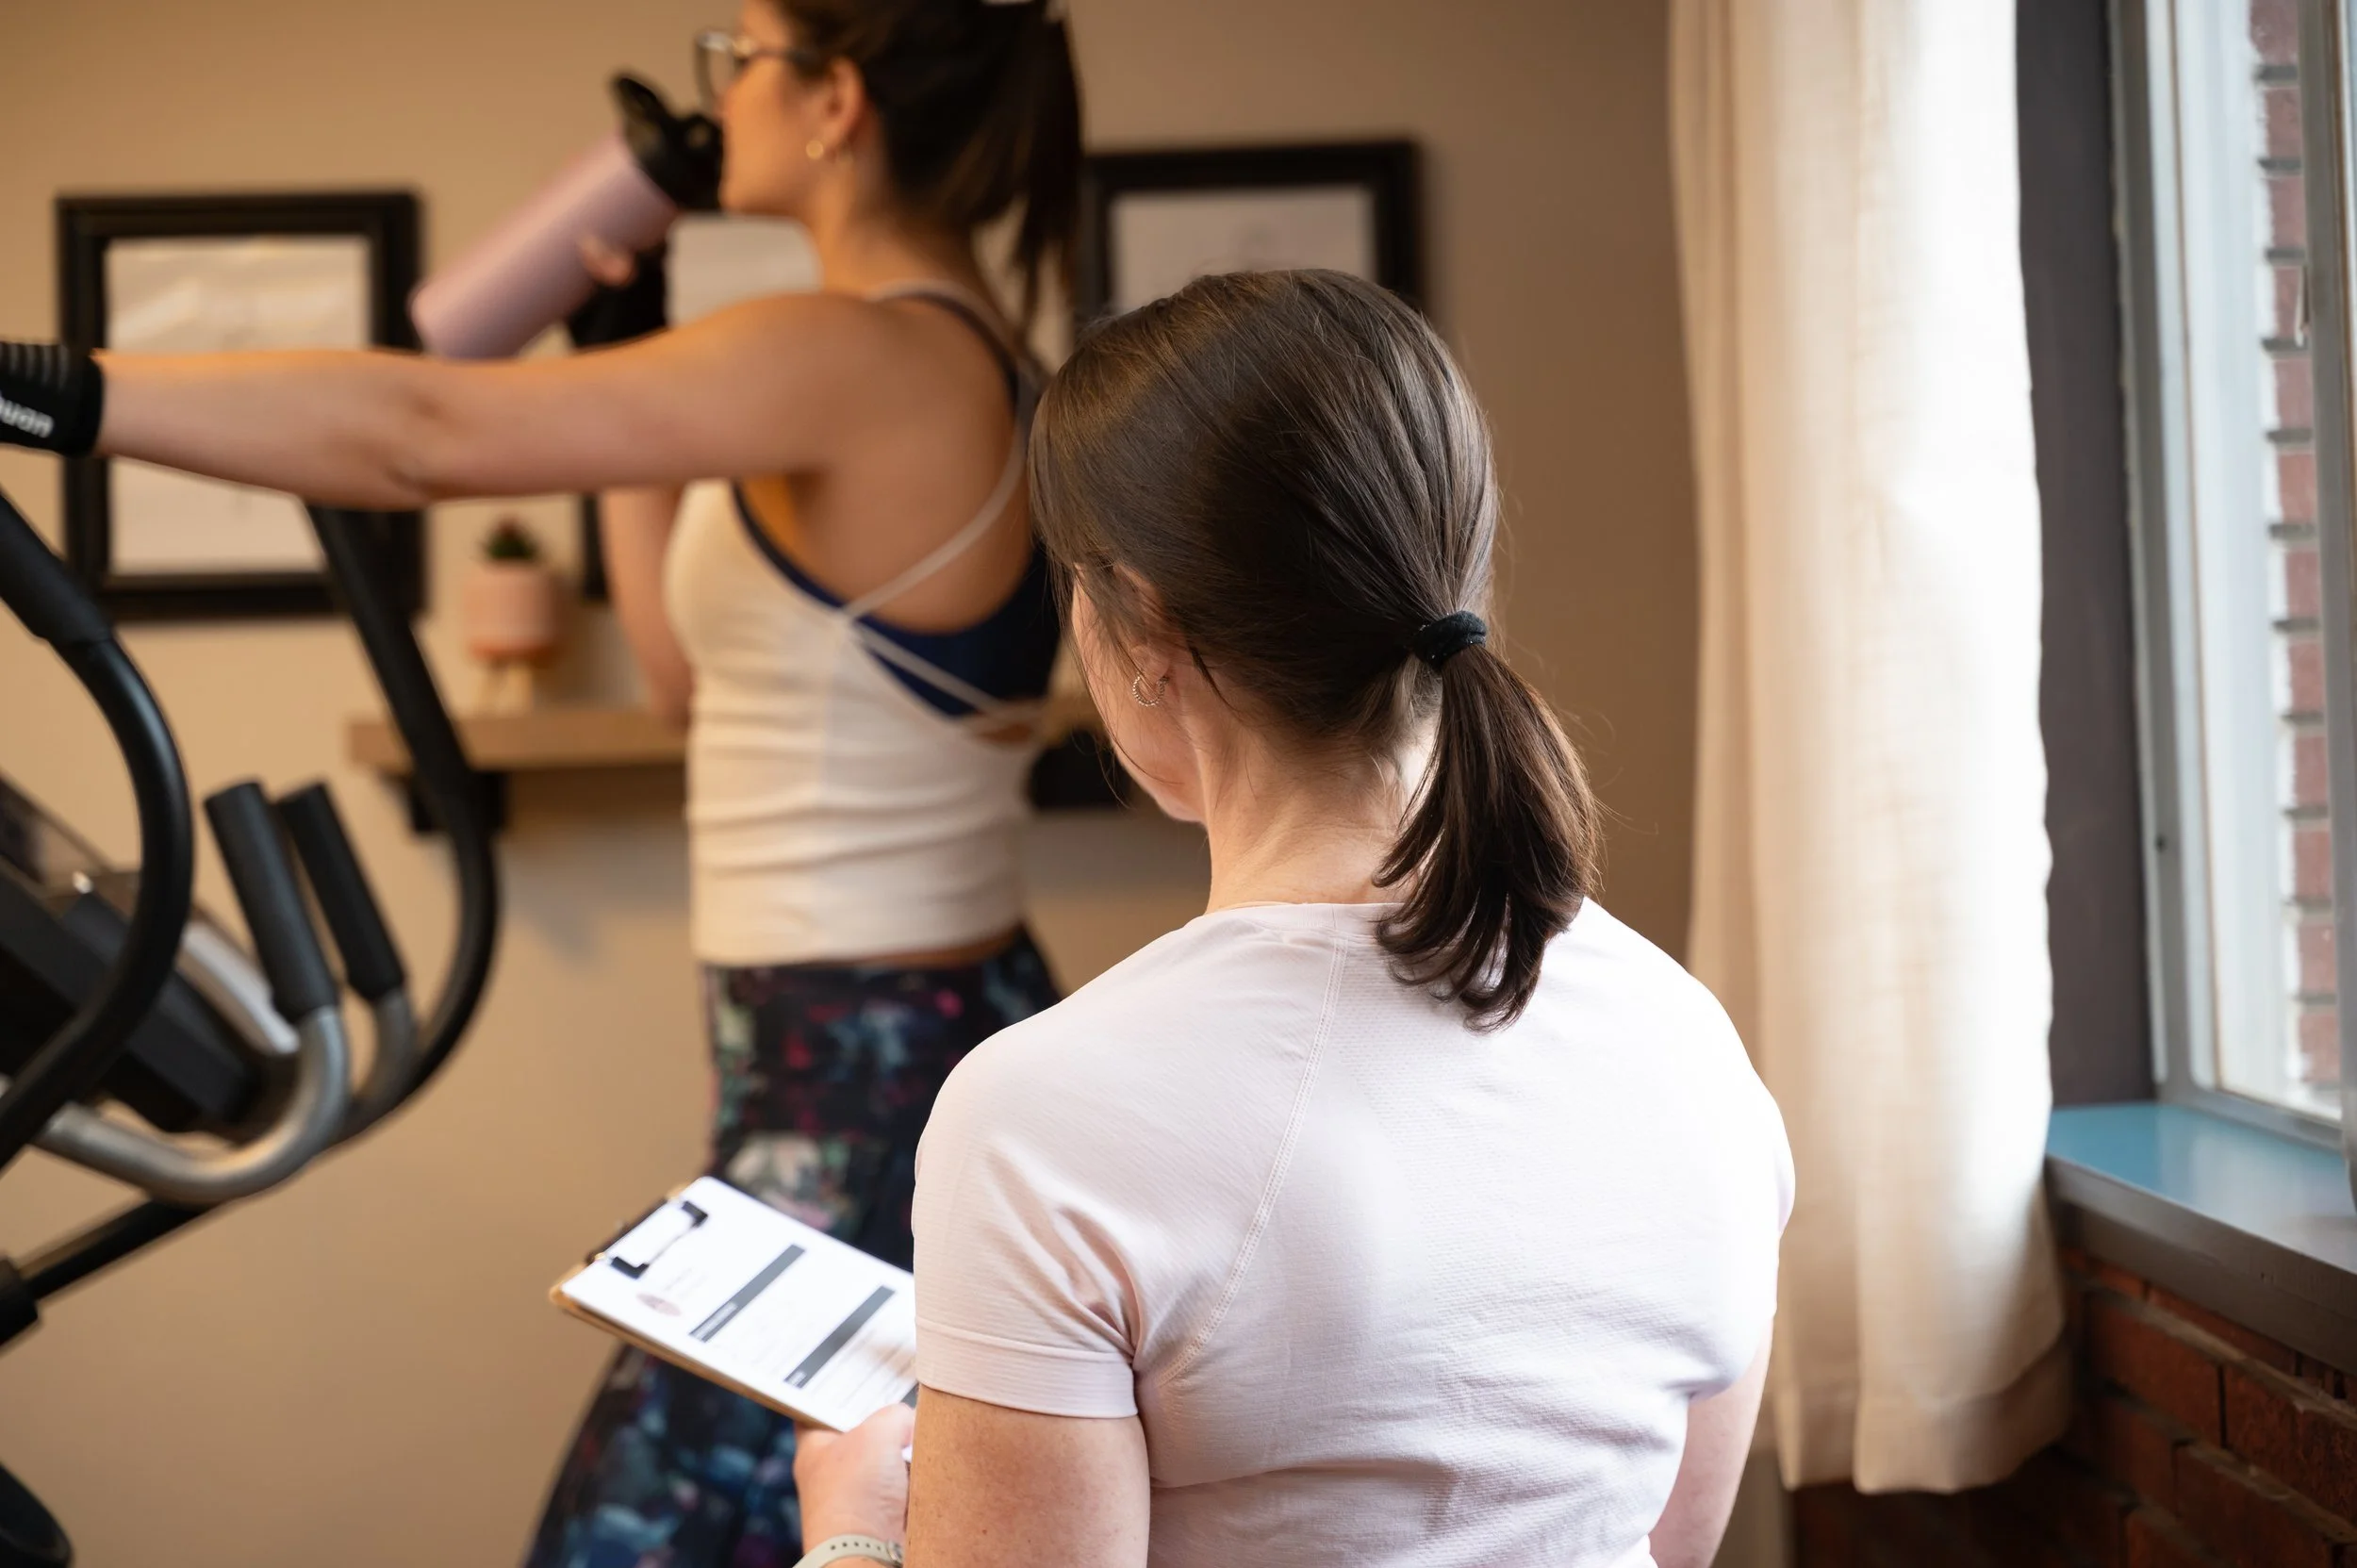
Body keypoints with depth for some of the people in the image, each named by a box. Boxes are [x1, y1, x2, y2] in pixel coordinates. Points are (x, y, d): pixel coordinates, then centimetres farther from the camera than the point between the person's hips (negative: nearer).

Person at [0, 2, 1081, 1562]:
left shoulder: (868, 358, -18)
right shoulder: (953, 362, 10)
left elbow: (421, 433, -25)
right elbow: (694, 663, 16)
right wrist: (626, 341, 17)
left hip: (869, 1094, -10)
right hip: (952, 1043, 10)